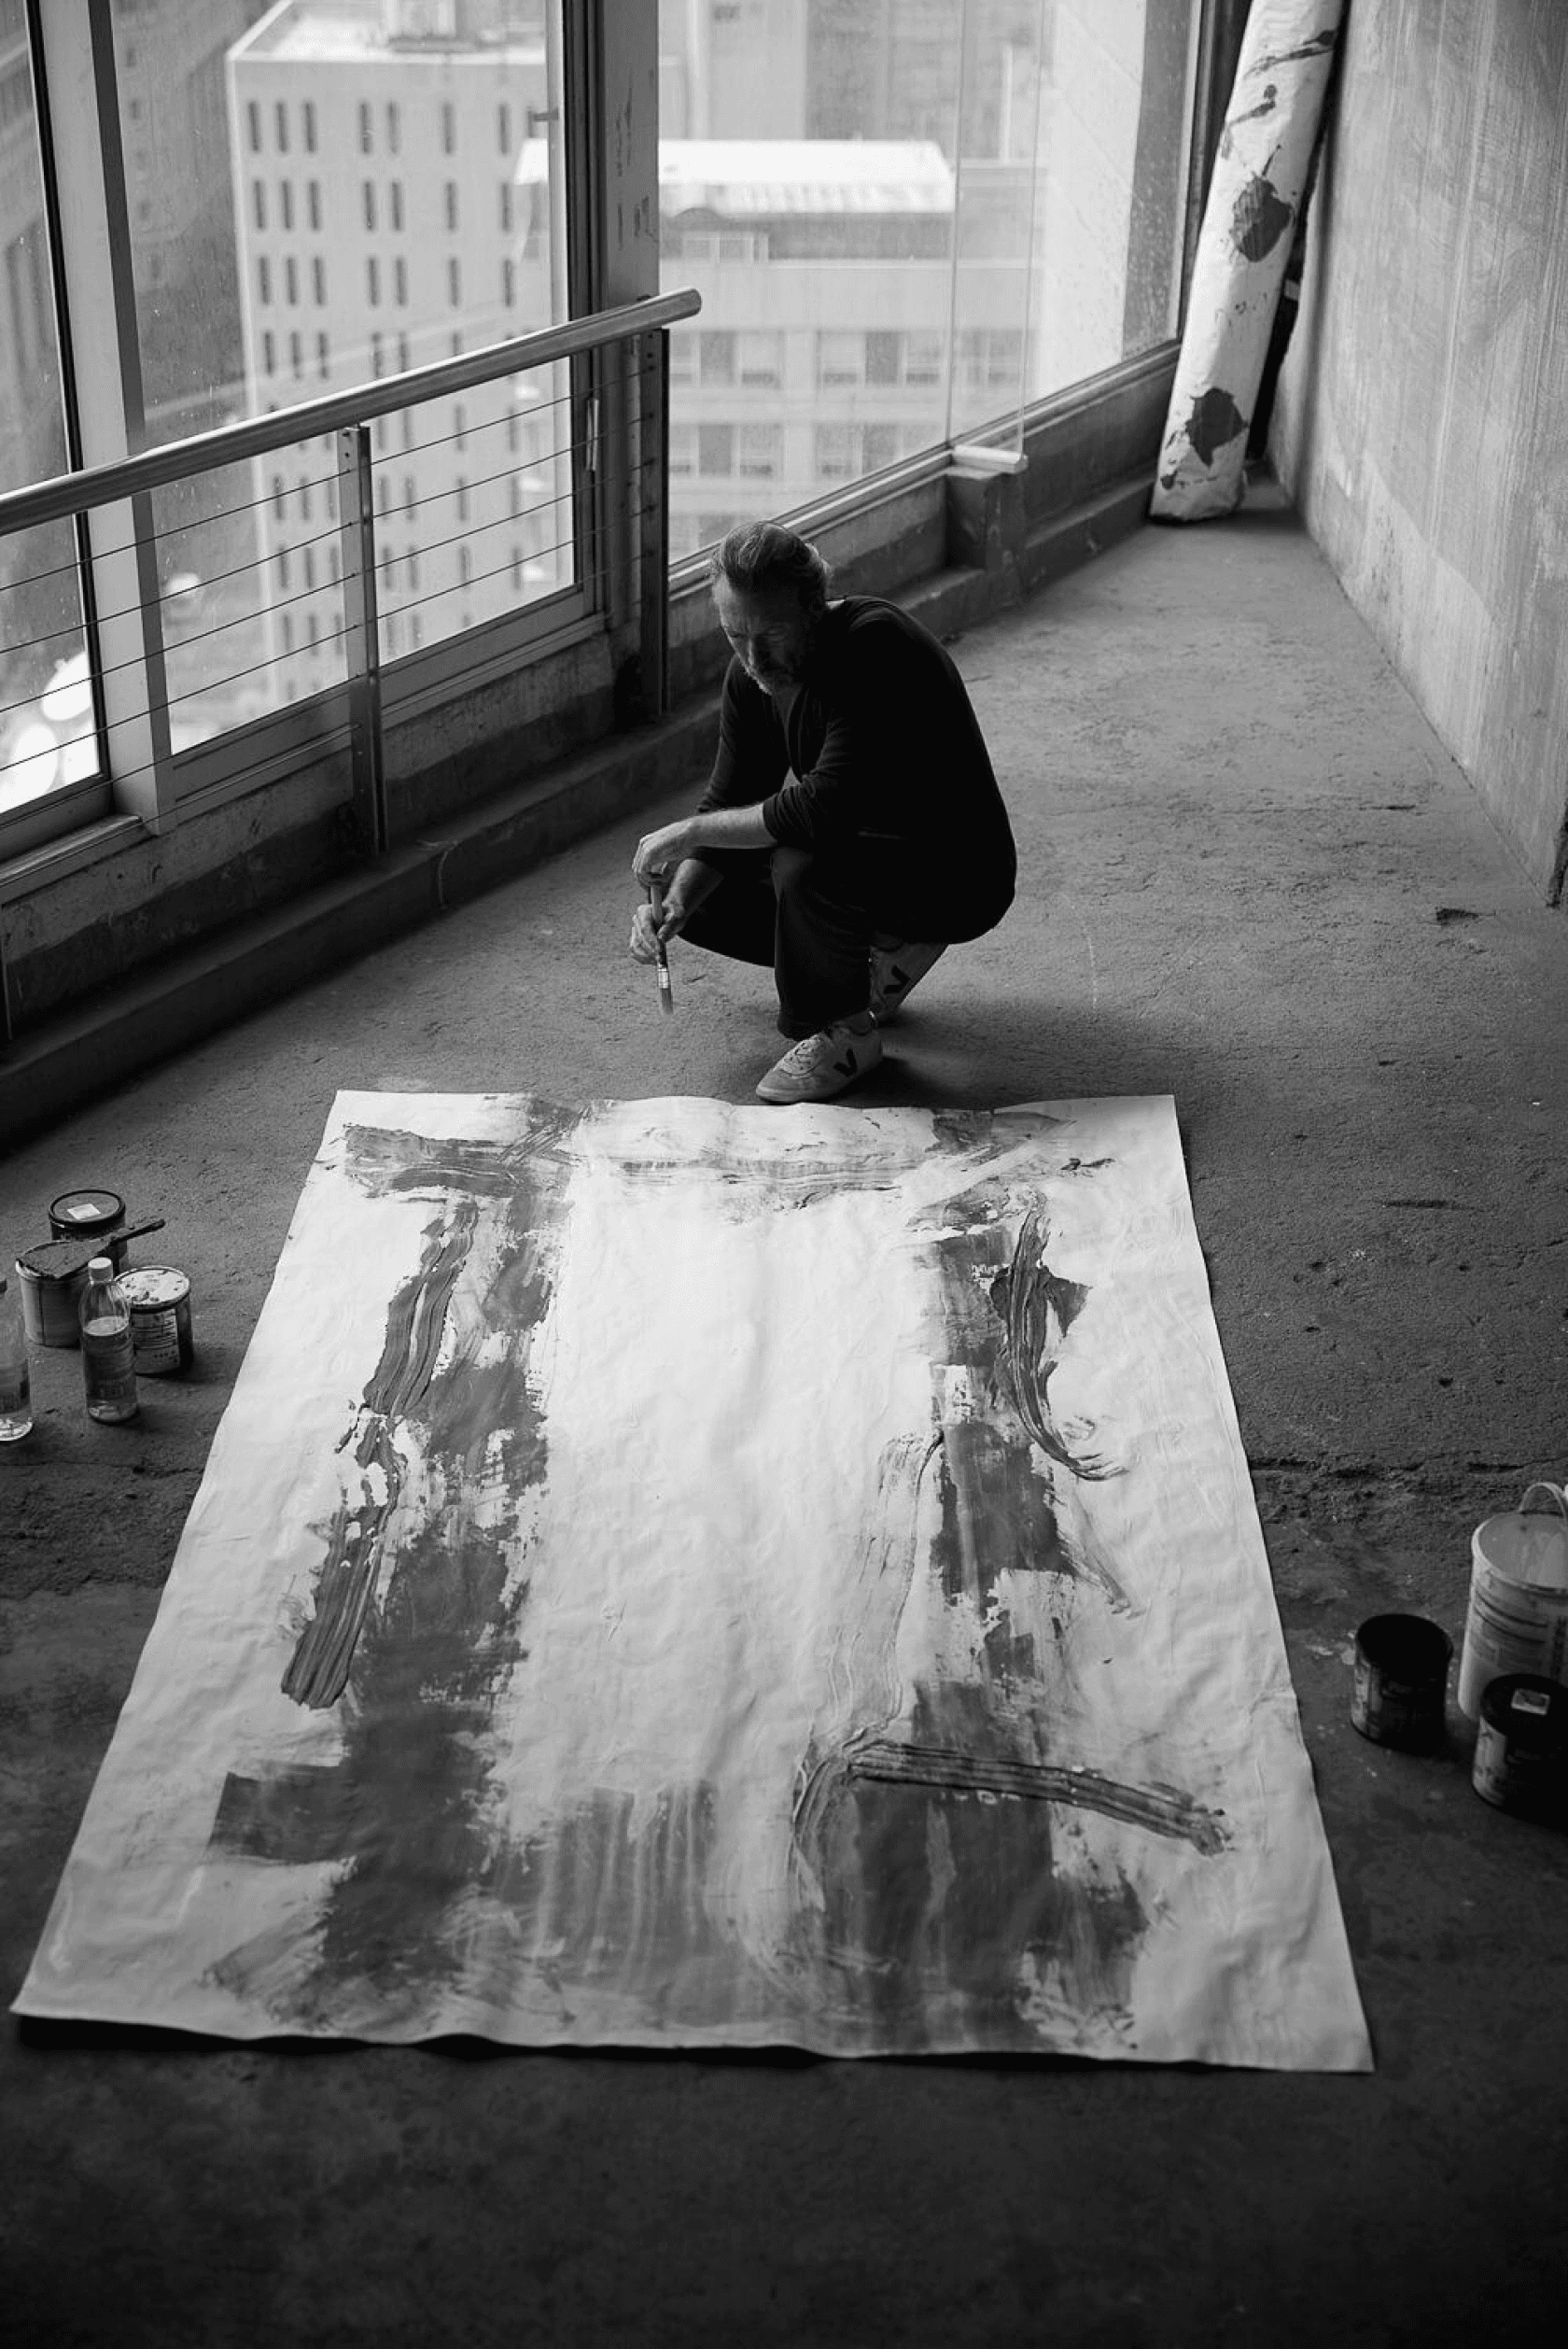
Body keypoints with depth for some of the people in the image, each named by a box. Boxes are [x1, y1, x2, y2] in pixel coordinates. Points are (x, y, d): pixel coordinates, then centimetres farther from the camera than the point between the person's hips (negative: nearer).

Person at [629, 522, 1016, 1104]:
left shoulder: (876, 647, -29)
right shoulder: (753, 673, -4)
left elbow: (825, 809, -35)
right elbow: (729, 804, 1)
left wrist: (690, 831, -26)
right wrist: (674, 901, -18)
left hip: (957, 878, -8)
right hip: (869, 848, 9)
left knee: (803, 868, -35)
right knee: (694, 889, 2)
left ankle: (845, 1033, -8)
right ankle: (884, 953, 14)